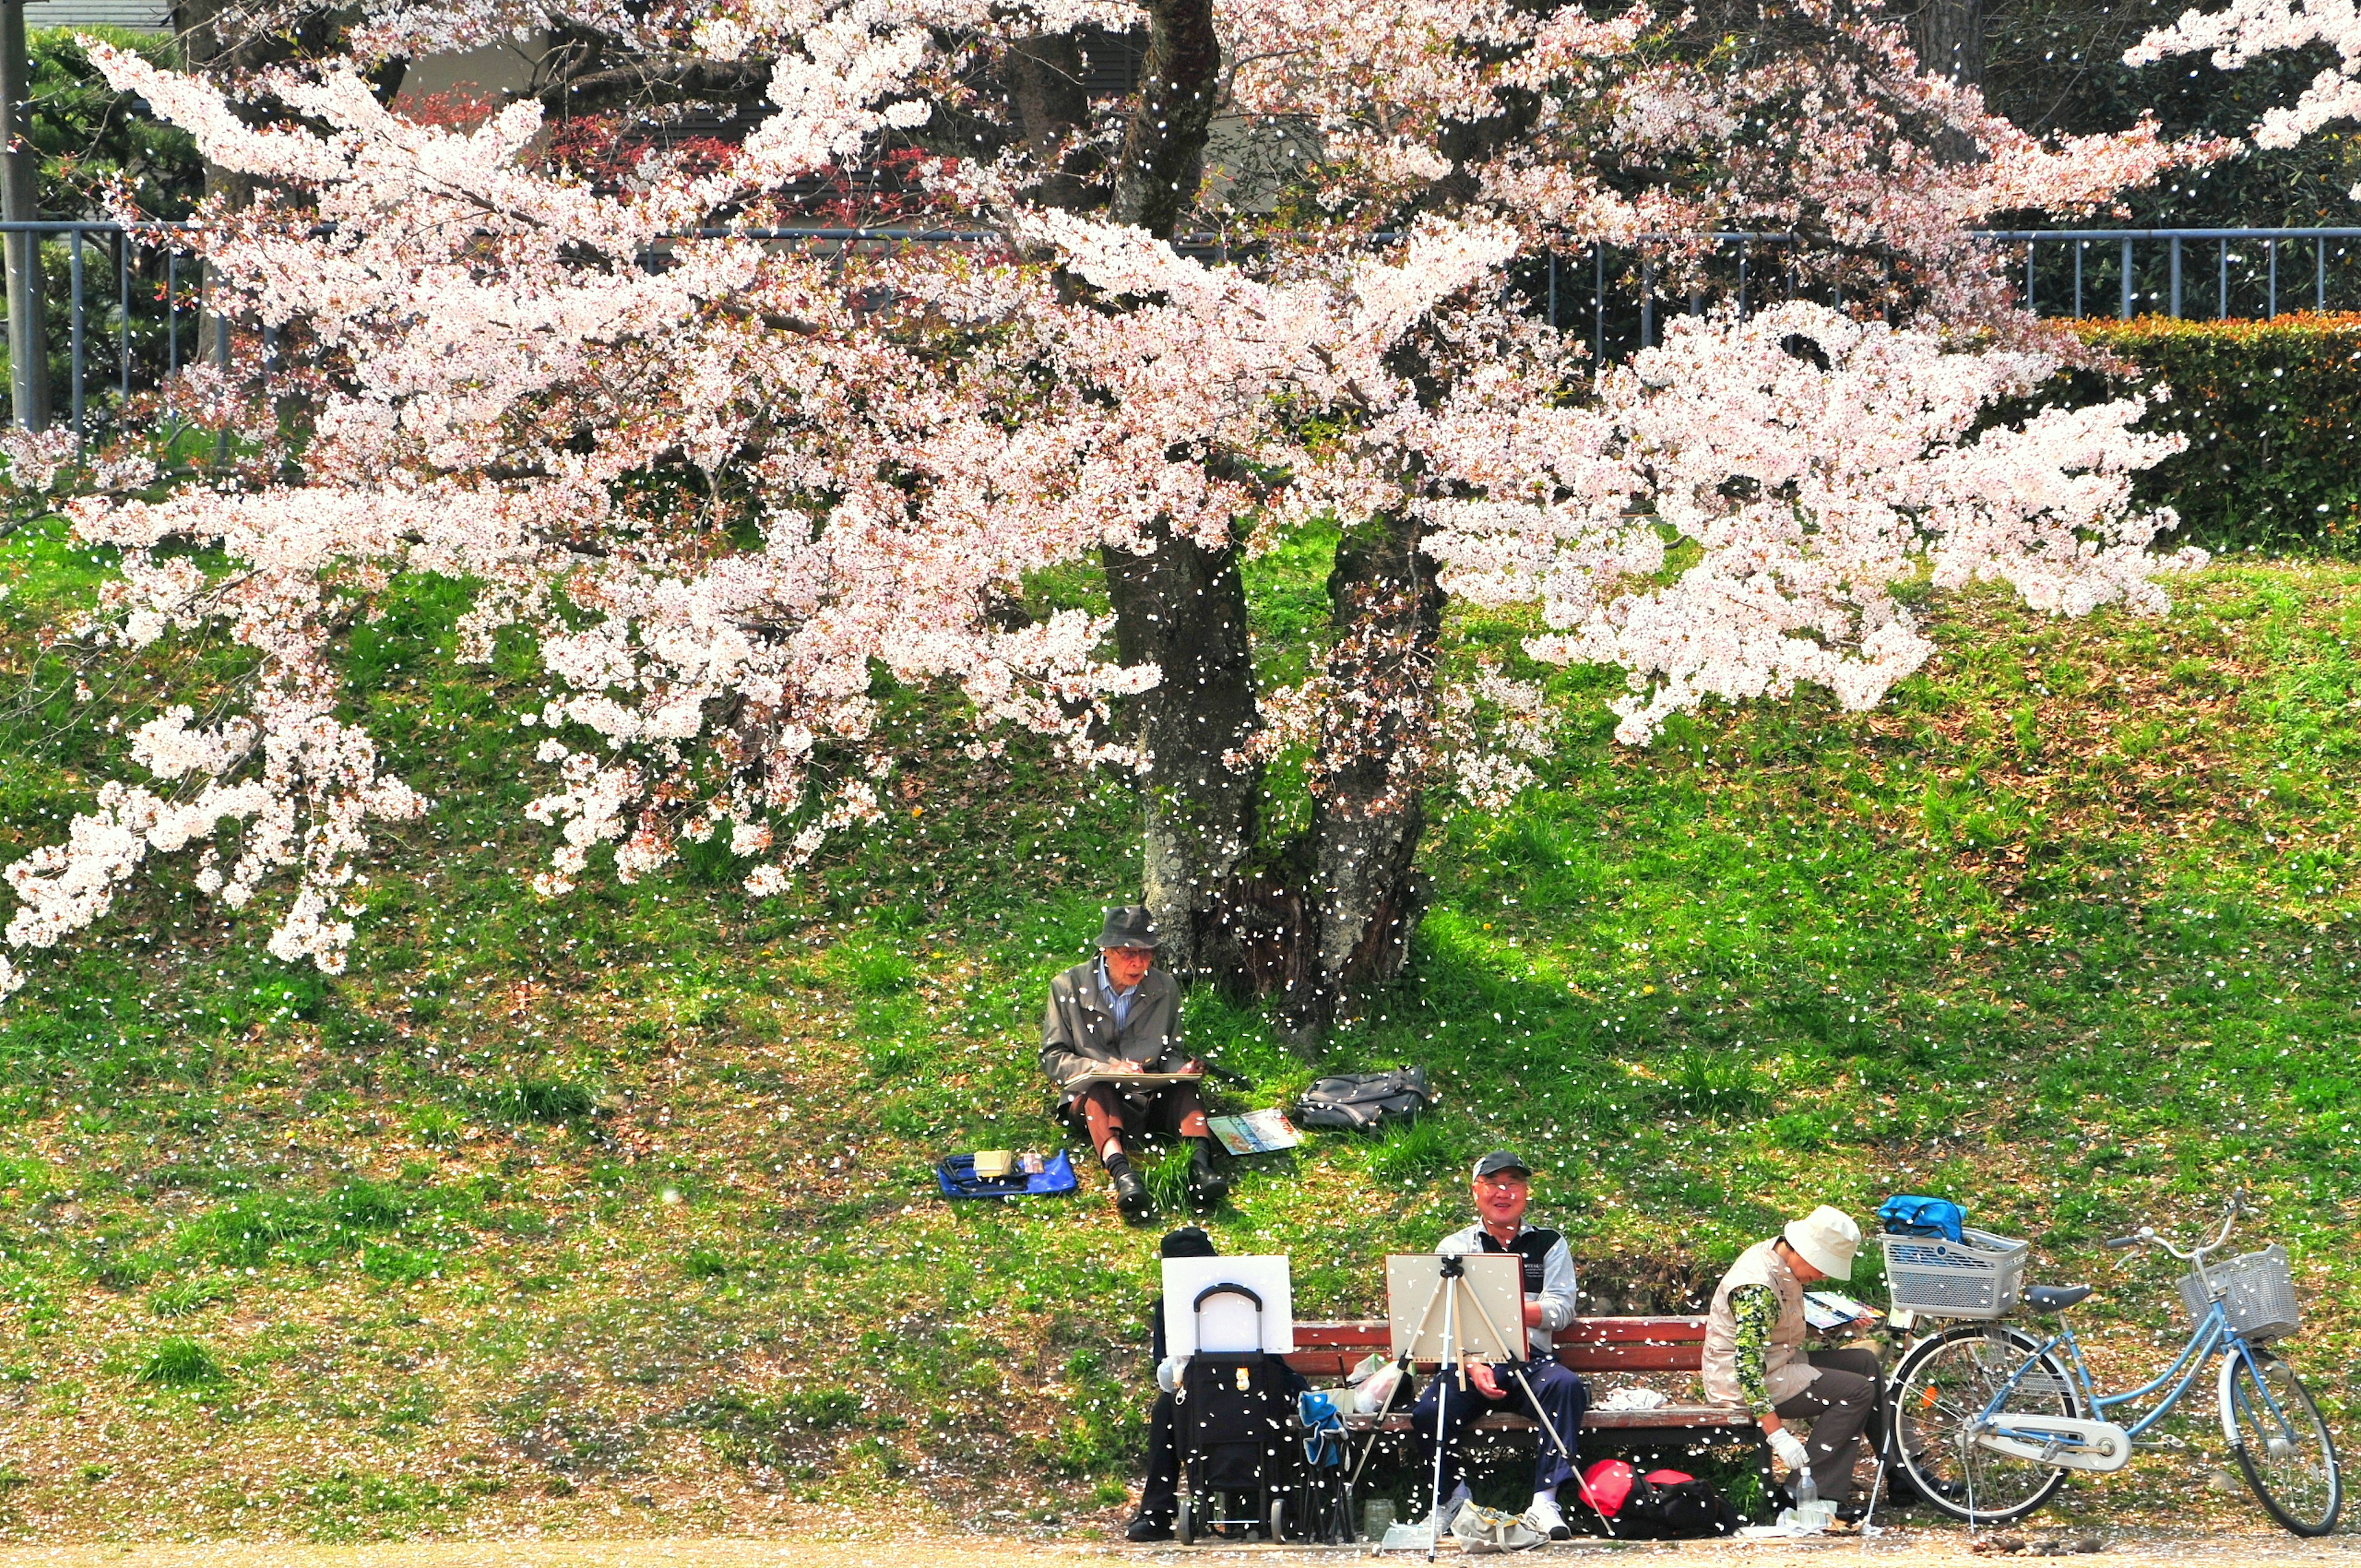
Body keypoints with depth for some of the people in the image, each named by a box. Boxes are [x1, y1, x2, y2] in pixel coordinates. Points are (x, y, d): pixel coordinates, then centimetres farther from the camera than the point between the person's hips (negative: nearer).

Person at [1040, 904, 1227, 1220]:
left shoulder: (1166, 989, 10)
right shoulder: (1069, 987, 2)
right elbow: (1053, 1058, -1)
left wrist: (1182, 1070, -10)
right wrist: (1106, 1069, -18)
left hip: (1151, 1098, 3)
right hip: (1088, 1097, -3)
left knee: (1184, 1085, -29)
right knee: (1100, 1091, -37)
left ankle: (1200, 1162, -54)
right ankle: (1122, 1173, -64)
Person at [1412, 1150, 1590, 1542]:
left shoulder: (1549, 1245, 16)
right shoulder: (1454, 1247, 15)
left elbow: (1561, 1308, 1)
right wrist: (1474, 1367, -16)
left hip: (1532, 1360, 0)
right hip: (1470, 1362, 0)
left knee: (1568, 1387, -34)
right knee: (1430, 1411, -29)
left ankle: (1545, 1500, -33)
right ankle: (1452, 1497, -1)